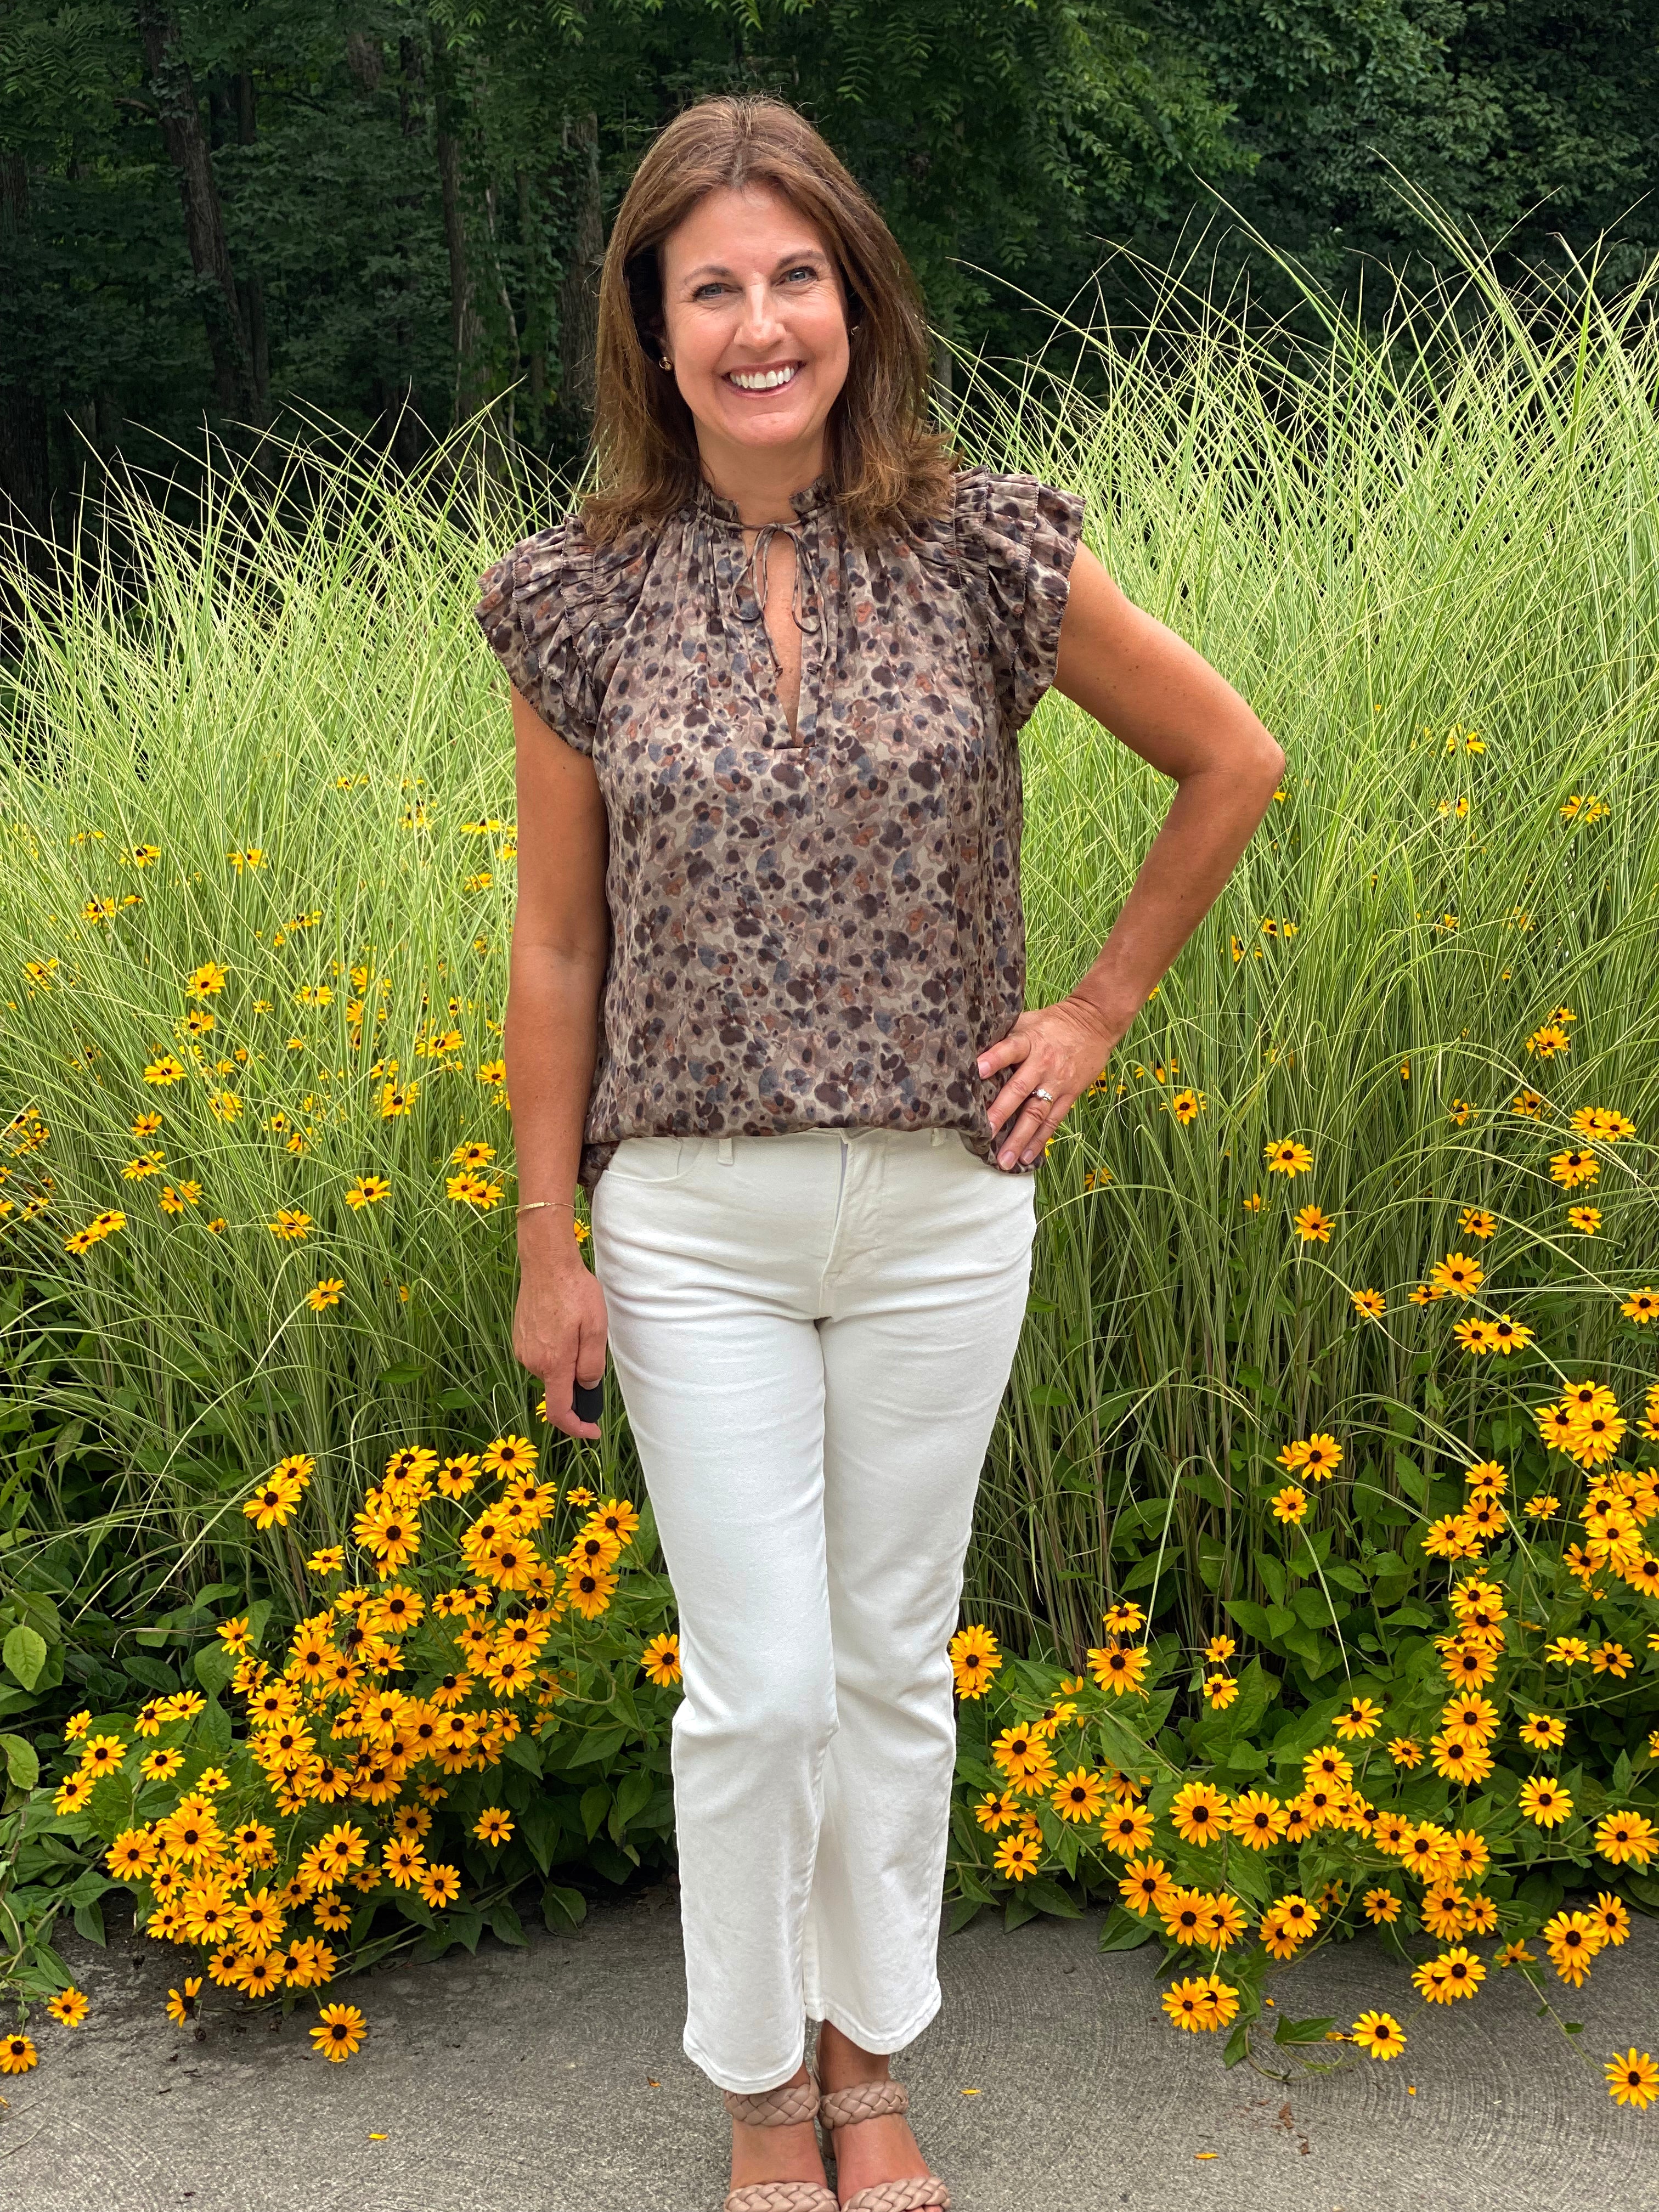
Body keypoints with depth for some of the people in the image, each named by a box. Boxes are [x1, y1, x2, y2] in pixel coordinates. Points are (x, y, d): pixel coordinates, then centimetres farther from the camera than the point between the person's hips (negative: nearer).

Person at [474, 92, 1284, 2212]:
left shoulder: (985, 552, -6)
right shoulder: (579, 602, -4)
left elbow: (1234, 762, 6)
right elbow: (556, 948, 1)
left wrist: (1094, 1012, 2)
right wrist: (548, 1247, 2)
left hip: (944, 1201, 1)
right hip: (696, 1218, 0)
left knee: (897, 1658, 14)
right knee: (757, 1687, 3)